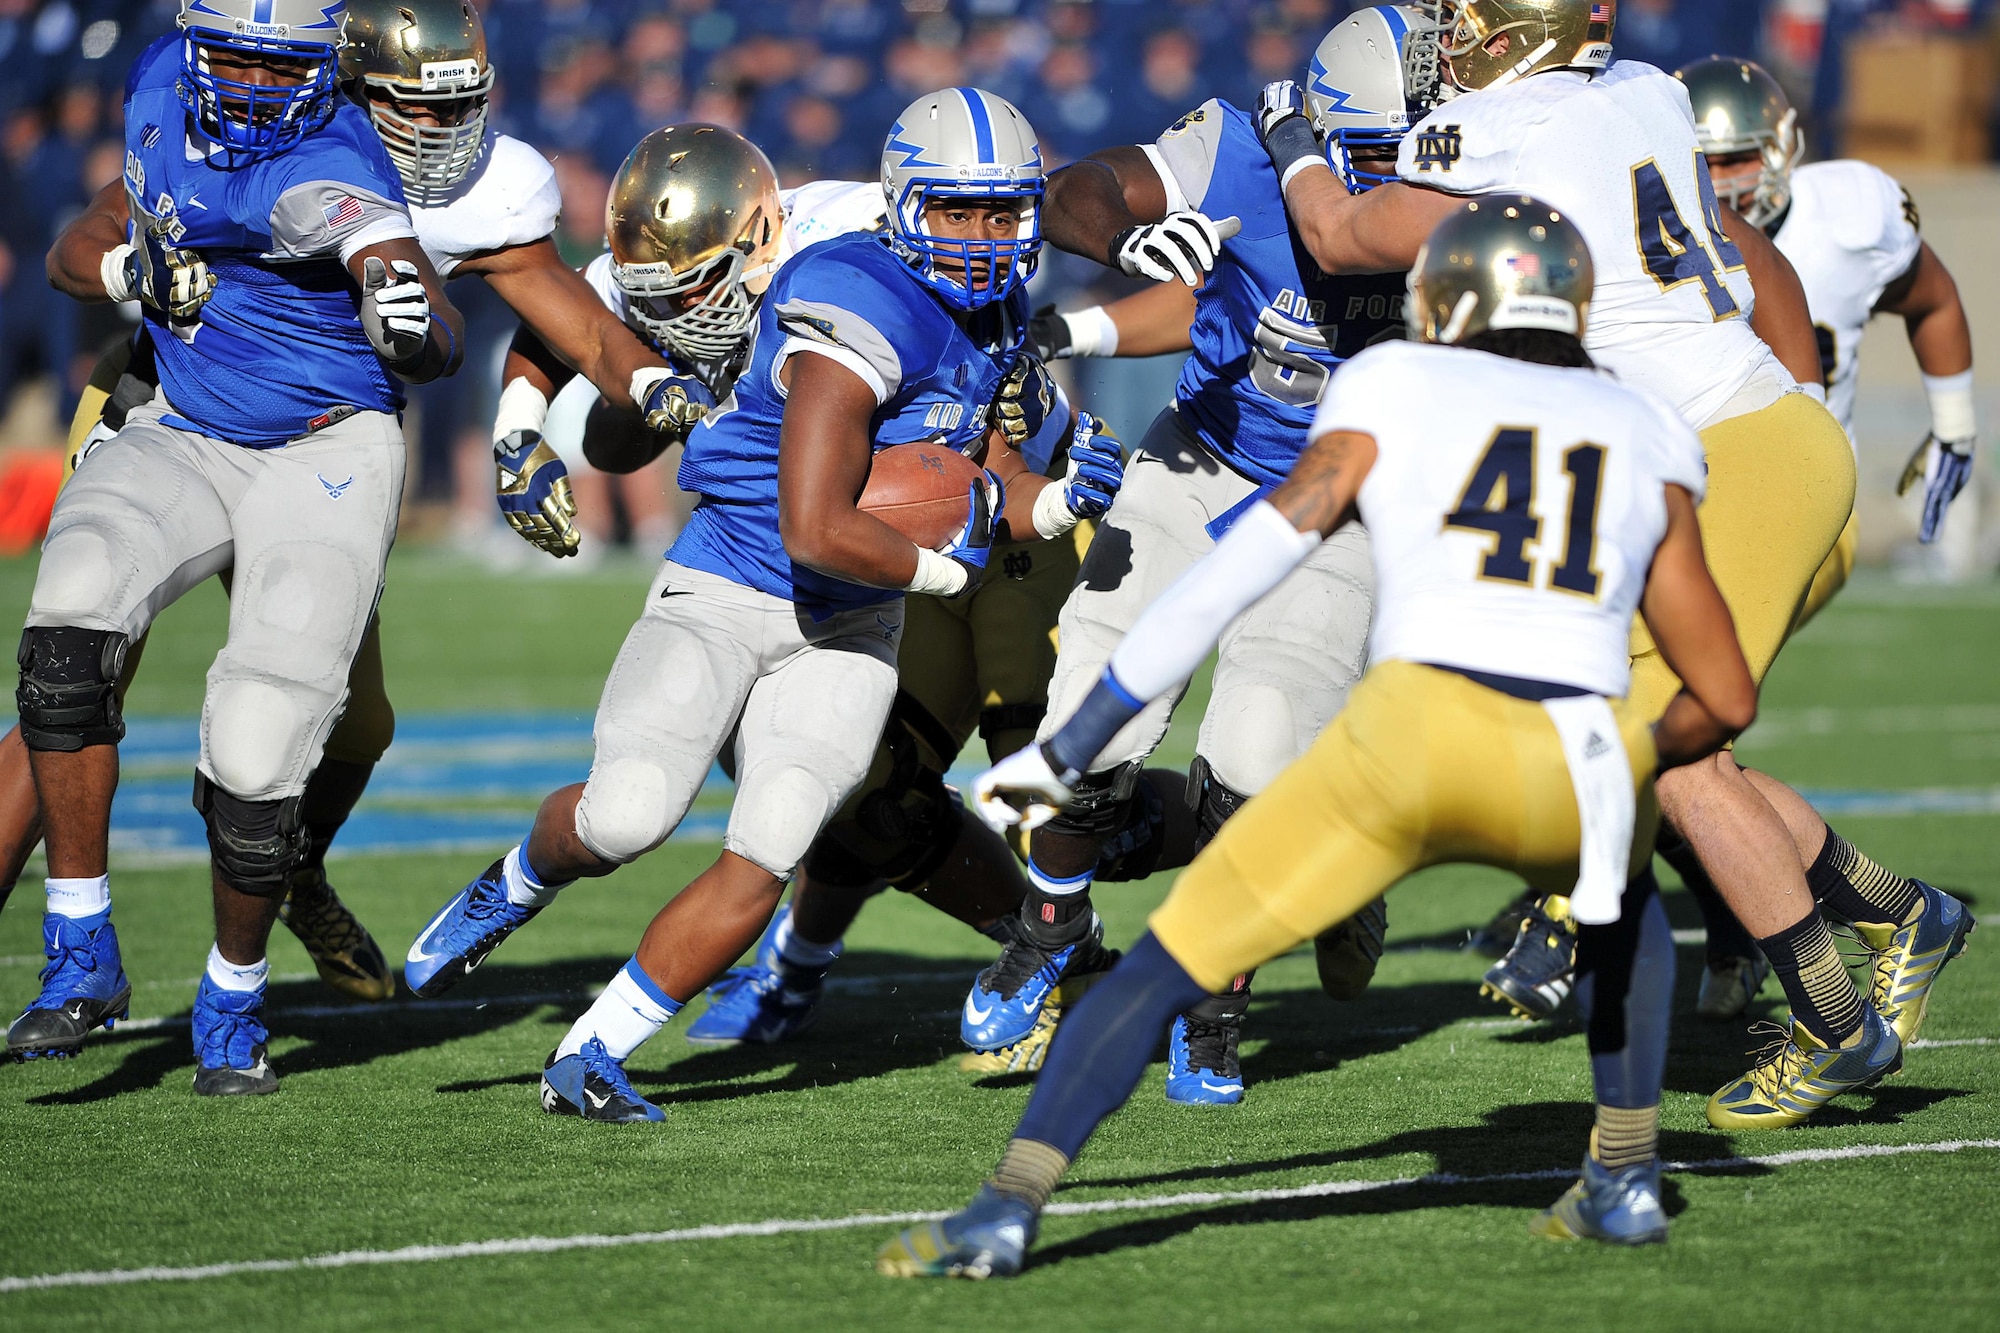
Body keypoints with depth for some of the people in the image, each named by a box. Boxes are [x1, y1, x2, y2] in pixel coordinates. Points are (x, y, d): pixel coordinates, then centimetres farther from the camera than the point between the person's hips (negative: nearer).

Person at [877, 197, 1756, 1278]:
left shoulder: (1392, 398, 19)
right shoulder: (1648, 447, 25)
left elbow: (1228, 581, 11)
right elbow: (1726, 700, 24)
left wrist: (1067, 752, 14)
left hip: (1416, 736, -2)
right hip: (1573, 769, 2)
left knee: (1163, 966, 11)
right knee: (1622, 894, 39)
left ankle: (1006, 1210, -1)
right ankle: (1627, 1178, 29)